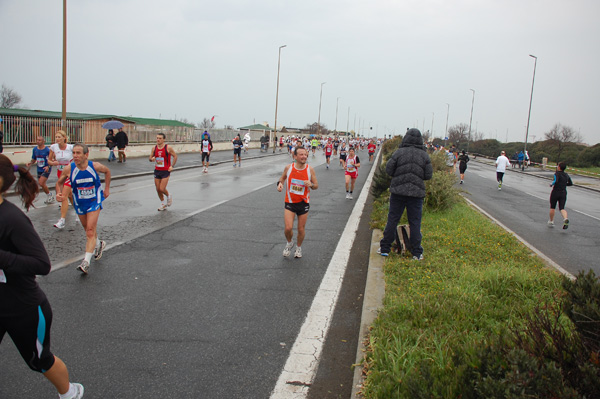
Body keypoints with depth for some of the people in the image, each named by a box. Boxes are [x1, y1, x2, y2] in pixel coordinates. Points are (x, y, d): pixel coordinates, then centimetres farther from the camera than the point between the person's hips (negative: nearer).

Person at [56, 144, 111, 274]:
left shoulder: (95, 166, -17)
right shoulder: (69, 169, -15)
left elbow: (107, 171, 6)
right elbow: (59, 182, 2)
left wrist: (107, 188, 7)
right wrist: (58, 193, -18)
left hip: (94, 202, -3)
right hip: (79, 204, 3)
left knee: (90, 231, -13)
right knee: (88, 230, 18)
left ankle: (86, 261, -15)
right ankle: (98, 244, 48)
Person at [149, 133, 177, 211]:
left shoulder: (168, 148, -10)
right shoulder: (154, 148, 2)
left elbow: (175, 156, 0)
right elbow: (150, 158, 11)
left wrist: (172, 166, -8)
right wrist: (151, 159, -14)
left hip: (165, 171, -5)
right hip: (157, 171, 5)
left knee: (162, 189, -11)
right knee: (158, 189, 7)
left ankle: (168, 196, 22)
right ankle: (163, 203, 26)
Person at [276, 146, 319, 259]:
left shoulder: (310, 169, -8)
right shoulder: (288, 167, -7)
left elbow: (316, 185, 1)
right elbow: (282, 178, 11)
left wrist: (311, 185, -22)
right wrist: (280, 183, -11)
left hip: (304, 203, 0)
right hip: (290, 203, 0)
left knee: (301, 229, 9)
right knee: (288, 228, -11)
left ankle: (298, 247, 37)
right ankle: (289, 243, 23)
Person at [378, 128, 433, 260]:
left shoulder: (399, 152, -5)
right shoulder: (424, 155, 0)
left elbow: (388, 170, -4)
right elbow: (428, 175, 1)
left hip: (398, 191, 0)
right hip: (416, 193, 1)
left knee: (392, 220, 8)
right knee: (415, 223, 7)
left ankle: (384, 248, 13)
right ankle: (417, 253, 9)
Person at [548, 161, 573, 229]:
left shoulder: (557, 174, -11)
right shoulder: (566, 175, 9)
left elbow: (555, 181, -29)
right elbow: (571, 183, 20)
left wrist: (551, 184, -11)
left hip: (555, 192, -4)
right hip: (563, 193, 5)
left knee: (552, 207, 12)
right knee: (562, 208, 0)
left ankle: (551, 221, 23)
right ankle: (565, 218, -29)